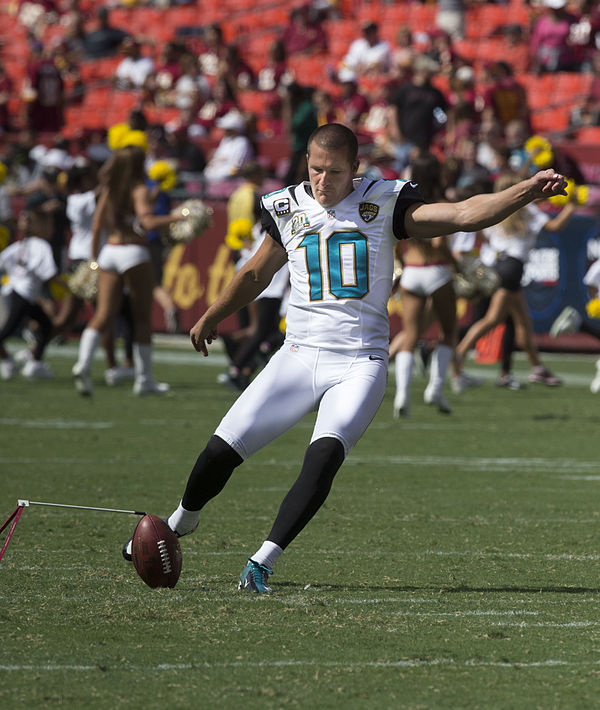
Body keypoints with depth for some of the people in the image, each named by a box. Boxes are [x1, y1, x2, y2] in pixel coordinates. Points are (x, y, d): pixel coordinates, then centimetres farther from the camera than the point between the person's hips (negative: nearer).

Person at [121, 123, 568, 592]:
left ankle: (263, 562, -23)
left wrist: (529, 190, -25)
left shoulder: (384, 204, -2)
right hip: (299, 356, 3)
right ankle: (182, 522, 28)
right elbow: (256, 274, 25)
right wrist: (211, 319, 38)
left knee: (325, 455, -27)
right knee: (222, 451, -2)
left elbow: (464, 215, -11)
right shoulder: (287, 208, 6)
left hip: (360, 364, -3)